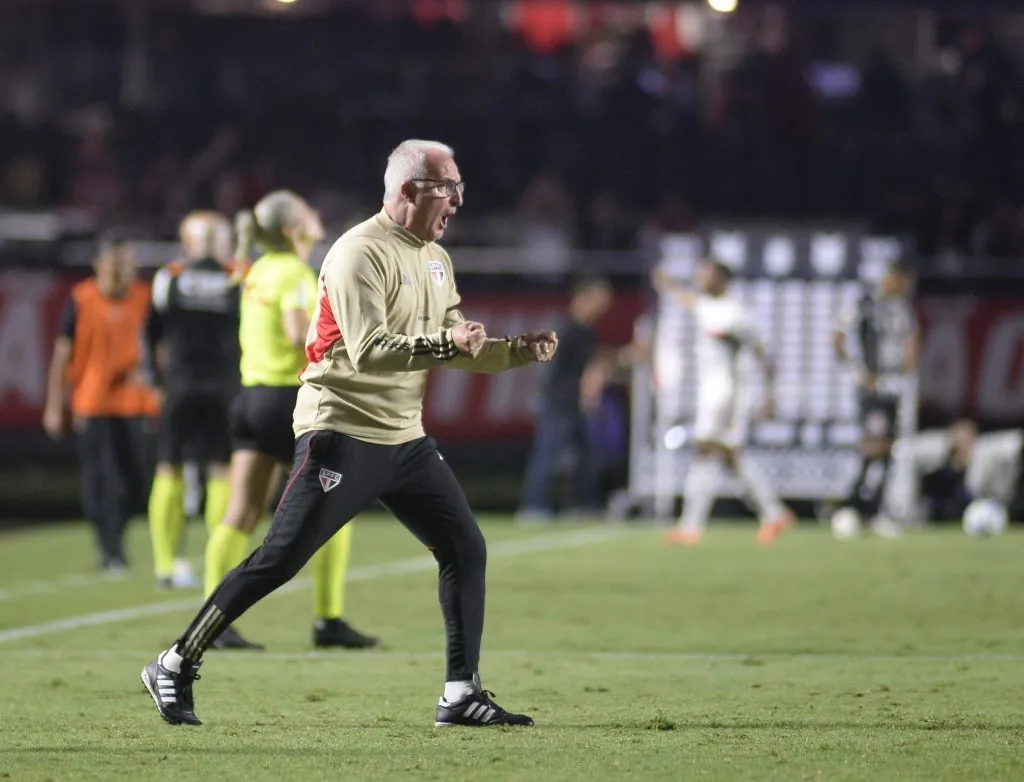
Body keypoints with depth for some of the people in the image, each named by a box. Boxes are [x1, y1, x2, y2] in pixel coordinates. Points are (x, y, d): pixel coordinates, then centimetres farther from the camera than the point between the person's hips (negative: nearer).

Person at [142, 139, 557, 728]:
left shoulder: (436, 259, 14)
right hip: (342, 431, -9)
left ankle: (462, 695, 6)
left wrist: (520, 350, 5)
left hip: (406, 438, 9)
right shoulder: (361, 254, -15)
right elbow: (368, 351, -25)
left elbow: (457, 349, 18)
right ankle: (175, 667, 2)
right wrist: (442, 343, -30)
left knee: (466, 549, 1)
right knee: (279, 561, -8)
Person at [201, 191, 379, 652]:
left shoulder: (257, 271, 13)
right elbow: (299, 333, -26)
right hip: (289, 400, -8)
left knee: (241, 517, 2)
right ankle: (329, 621, 5)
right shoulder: (296, 273, -11)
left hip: (251, 399, 8)